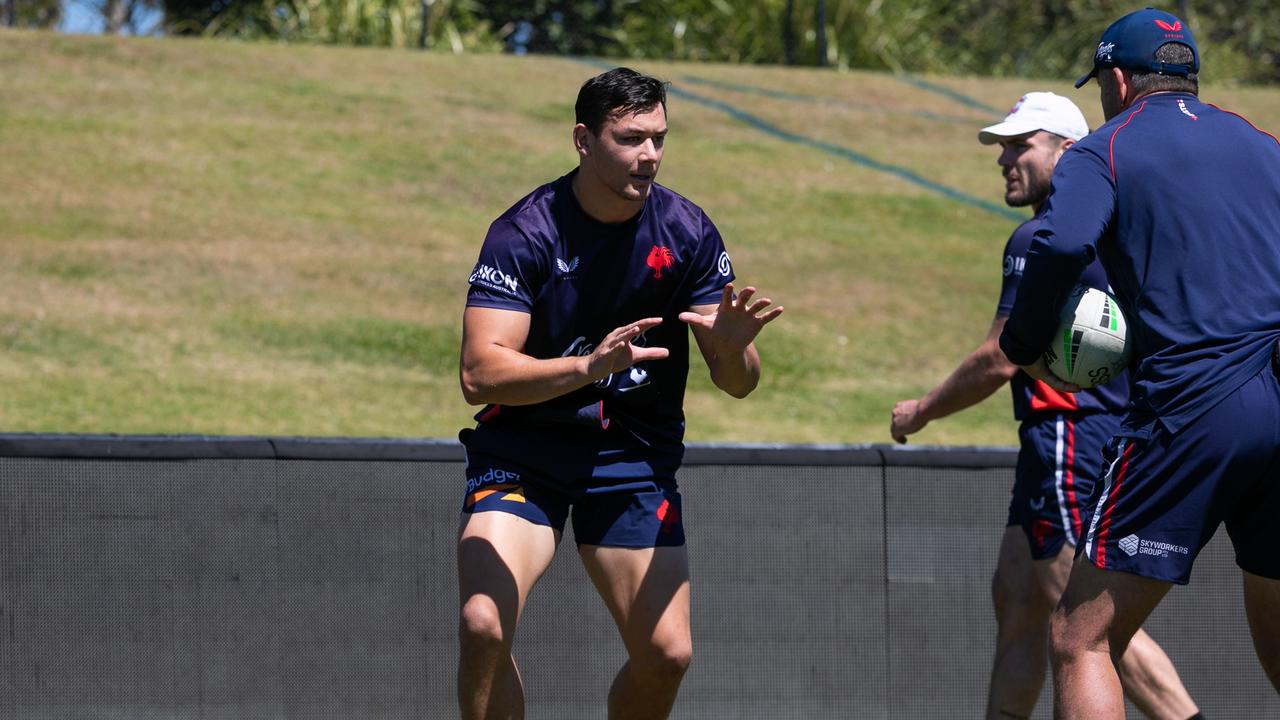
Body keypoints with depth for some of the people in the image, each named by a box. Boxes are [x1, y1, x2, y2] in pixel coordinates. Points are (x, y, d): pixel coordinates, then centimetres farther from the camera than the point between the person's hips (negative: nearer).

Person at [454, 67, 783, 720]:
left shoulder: (688, 232, -6)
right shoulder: (525, 232, -16)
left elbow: (737, 384, -4)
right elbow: (479, 374, -25)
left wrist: (732, 348, -29)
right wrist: (588, 366, -41)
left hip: (635, 456, 3)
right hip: (523, 451, -3)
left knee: (666, 654, -6)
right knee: (482, 626, -22)